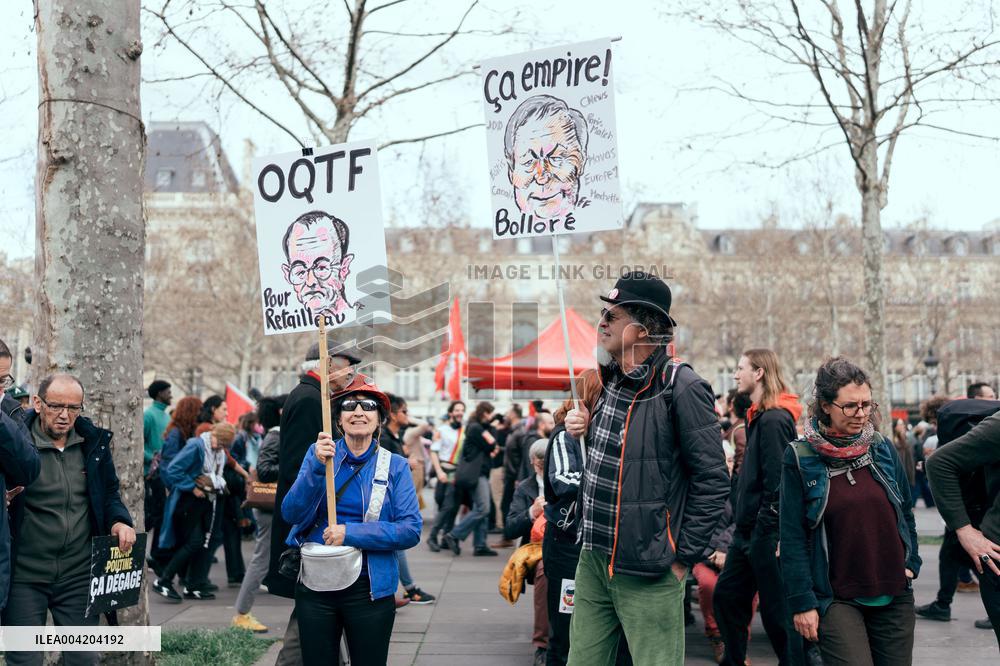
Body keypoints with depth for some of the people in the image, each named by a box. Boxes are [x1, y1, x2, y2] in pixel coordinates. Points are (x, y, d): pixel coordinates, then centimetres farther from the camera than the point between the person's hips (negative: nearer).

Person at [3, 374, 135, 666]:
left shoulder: (94, 441, 4)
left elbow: (109, 493, 15)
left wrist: (119, 520, -4)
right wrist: (6, 498, -22)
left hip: (79, 574, 3)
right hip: (25, 576, -3)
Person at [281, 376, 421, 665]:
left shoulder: (395, 466, -2)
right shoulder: (318, 453, 1)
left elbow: (411, 531, -10)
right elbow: (291, 514, -8)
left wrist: (351, 533, -19)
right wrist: (317, 467, -23)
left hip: (369, 589, -1)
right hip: (314, 584, 1)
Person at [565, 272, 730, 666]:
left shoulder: (680, 388, -15)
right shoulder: (608, 378, 9)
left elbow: (712, 483, -14)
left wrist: (682, 558, -11)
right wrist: (586, 427, 3)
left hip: (647, 569, -7)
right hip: (593, 558, 8)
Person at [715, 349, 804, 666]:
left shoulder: (774, 420, -17)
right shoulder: (759, 416, 14)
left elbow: (776, 482, -22)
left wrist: (768, 533, -21)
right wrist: (742, 524, 17)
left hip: (766, 534, -10)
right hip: (748, 532, 10)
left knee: (776, 611, 0)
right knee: (726, 598, 15)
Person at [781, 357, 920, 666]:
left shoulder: (883, 448, 5)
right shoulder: (800, 458, -6)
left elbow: (905, 512, 17)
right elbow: (792, 536, -6)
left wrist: (911, 563, 6)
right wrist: (802, 602, -9)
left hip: (895, 596, 4)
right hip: (837, 599, -4)